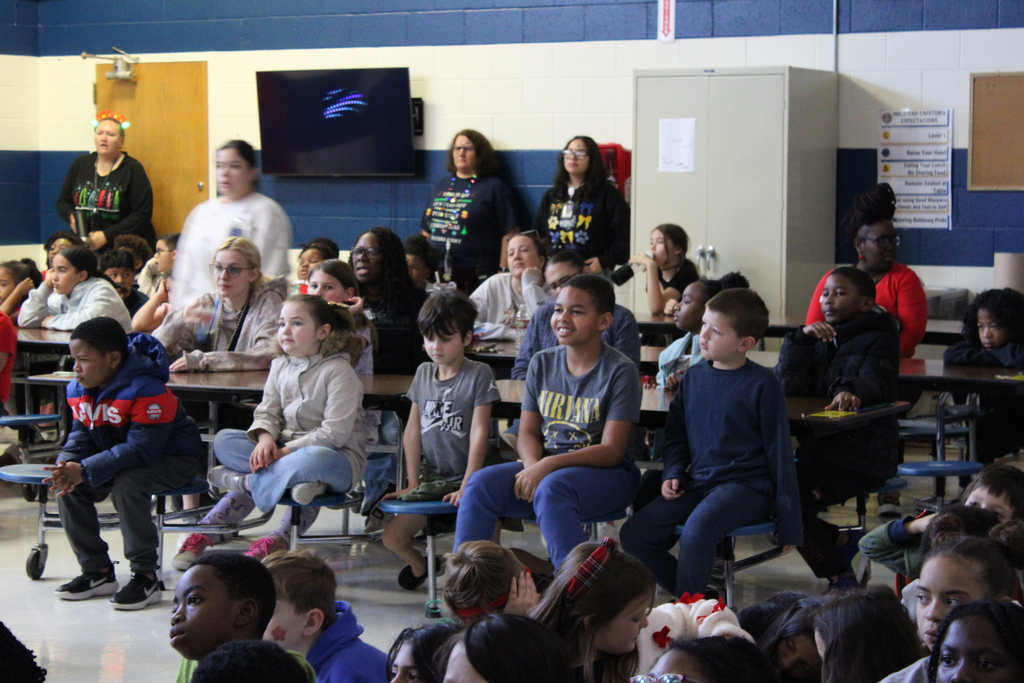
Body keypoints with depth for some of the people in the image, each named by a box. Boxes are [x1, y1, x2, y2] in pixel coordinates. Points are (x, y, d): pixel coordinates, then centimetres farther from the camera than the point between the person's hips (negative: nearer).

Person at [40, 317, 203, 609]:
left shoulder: (147, 389, -30)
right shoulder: (79, 389, -3)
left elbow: (142, 449, -34)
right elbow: (81, 434, 4)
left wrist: (85, 471, -37)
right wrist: (67, 467, -21)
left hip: (171, 458, -8)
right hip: (117, 455, 8)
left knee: (127, 484, -35)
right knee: (67, 485, -8)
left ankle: (146, 577, -22)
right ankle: (97, 571, 2)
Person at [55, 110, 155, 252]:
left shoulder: (132, 169, -3)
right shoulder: (80, 165, 11)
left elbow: (142, 216, -9)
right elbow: (62, 202, 20)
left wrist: (106, 236, -15)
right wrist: (71, 217, -4)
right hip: (84, 249, 4)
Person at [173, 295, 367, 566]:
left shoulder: (338, 371, -10)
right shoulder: (280, 366, 11)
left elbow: (335, 433, -18)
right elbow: (267, 412, 7)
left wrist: (286, 451, -21)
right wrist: (265, 438, -17)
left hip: (338, 459, -7)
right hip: (284, 451, 7)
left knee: (315, 459, -43)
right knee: (224, 441, -10)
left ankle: (238, 480, -25)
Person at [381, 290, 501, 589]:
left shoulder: (478, 374, -8)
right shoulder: (423, 373, 8)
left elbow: (479, 433, -11)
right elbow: (413, 430, 10)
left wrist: (466, 486, -15)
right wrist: (413, 483, 5)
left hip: (473, 473, -5)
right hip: (433, 478, 5)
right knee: (392, 538, -1)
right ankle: (421, 565, 29)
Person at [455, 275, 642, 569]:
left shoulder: (620, 371, -8)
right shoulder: (542, 363, 10)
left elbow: (611, 450, -14)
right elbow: (528, 433, 9)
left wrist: (549, 465, -24)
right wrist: (532, 466, -15)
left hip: (605, 473, -5)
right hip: (543, 466, 5)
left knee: (551, 489, -37)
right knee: (481, 484, -21)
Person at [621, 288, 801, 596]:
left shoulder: (761, 385, -6)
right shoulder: (693, 377, 10)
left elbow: (779, 452, -4)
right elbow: (675, 435, 23)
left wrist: (789, 524, -6)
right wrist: (672, 473, 2)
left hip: (747, 485, -6)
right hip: (698, 483, 7)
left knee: (698, 528, -35)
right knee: (634, 533, -11)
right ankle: (694, 595, 2)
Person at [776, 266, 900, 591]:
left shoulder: (877, 340, -1)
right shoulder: (820, 338, 16)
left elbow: (874, 381, -24)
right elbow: (788, 385, 1)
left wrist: (851, 390, -47)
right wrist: (802, 338, -10)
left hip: (863, 458, -7)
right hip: (817, 450, 7)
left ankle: (840, 578, -7)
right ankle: (840, 541, 8)